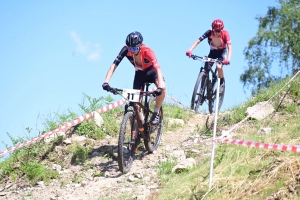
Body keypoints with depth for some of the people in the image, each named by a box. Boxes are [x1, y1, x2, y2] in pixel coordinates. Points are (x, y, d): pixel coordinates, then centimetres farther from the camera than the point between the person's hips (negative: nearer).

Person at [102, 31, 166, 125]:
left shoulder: (147, 51, -37)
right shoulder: (126, 50, -30)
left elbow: (158, 69, -45)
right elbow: (114, 65, -33)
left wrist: (160, 87, -60)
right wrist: (106, 82, -46)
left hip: (151, 71, -3)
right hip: (139, 72, 3)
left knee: (162, 87, -31)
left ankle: (156, 113, -12)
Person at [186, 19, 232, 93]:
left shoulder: (225, 34, -30)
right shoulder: (209, 32, -26)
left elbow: (230, 47, -37)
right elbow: (198, 40, -31)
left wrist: (228, 59, -55)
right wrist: (190, 50, -46)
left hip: (222, 52, -2)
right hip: (212, 51, 3)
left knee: (219, 67, -28)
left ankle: (222, 83, -1)